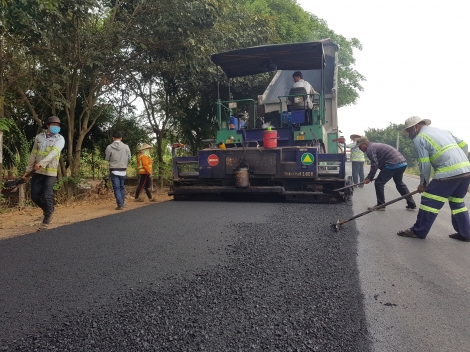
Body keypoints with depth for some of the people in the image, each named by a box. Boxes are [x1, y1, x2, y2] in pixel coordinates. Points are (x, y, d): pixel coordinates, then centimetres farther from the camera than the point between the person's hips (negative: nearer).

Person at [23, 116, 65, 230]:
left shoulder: (60, 139, -5)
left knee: (47, 196, -7)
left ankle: (47, 219, 13)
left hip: (50, 172, -4)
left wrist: (41, 163, -35)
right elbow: (33, 154, 12)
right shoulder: (39, 137, 8)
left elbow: (54, 153, -22)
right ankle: (48, 209, 33)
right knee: (35, 196, 6)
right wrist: (28, 170, 11)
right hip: (37, 171, 4)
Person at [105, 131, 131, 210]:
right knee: (122, 187, 18)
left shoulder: (109, 147, -9)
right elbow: (129, 158, 0)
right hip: (123, 170, 2)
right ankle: (122, 202, 22)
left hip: (114, 170, -2)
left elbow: (107, 159, -2)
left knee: (116, 188, 2)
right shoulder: (126, 147, -5)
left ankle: (120, 205, -2)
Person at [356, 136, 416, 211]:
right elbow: (379, 163, 27)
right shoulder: (375, 145, 24)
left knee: (379, 183, 0)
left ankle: (380, 205, 8)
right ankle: (412, 204, 31)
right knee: (399, 183, 26)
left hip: (393, 164, -10)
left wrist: (369, 178, -7)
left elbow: (374, 165, -15)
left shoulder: (370, 149, -7)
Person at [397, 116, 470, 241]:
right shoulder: (442, 130, 24)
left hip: (448, 172, -8)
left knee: (429, 201, 1)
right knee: (457, 202, 20)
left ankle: (418, 231, 8)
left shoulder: (419, 138, 0)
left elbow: (425, 164, -4)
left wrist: (423, 183, 7)